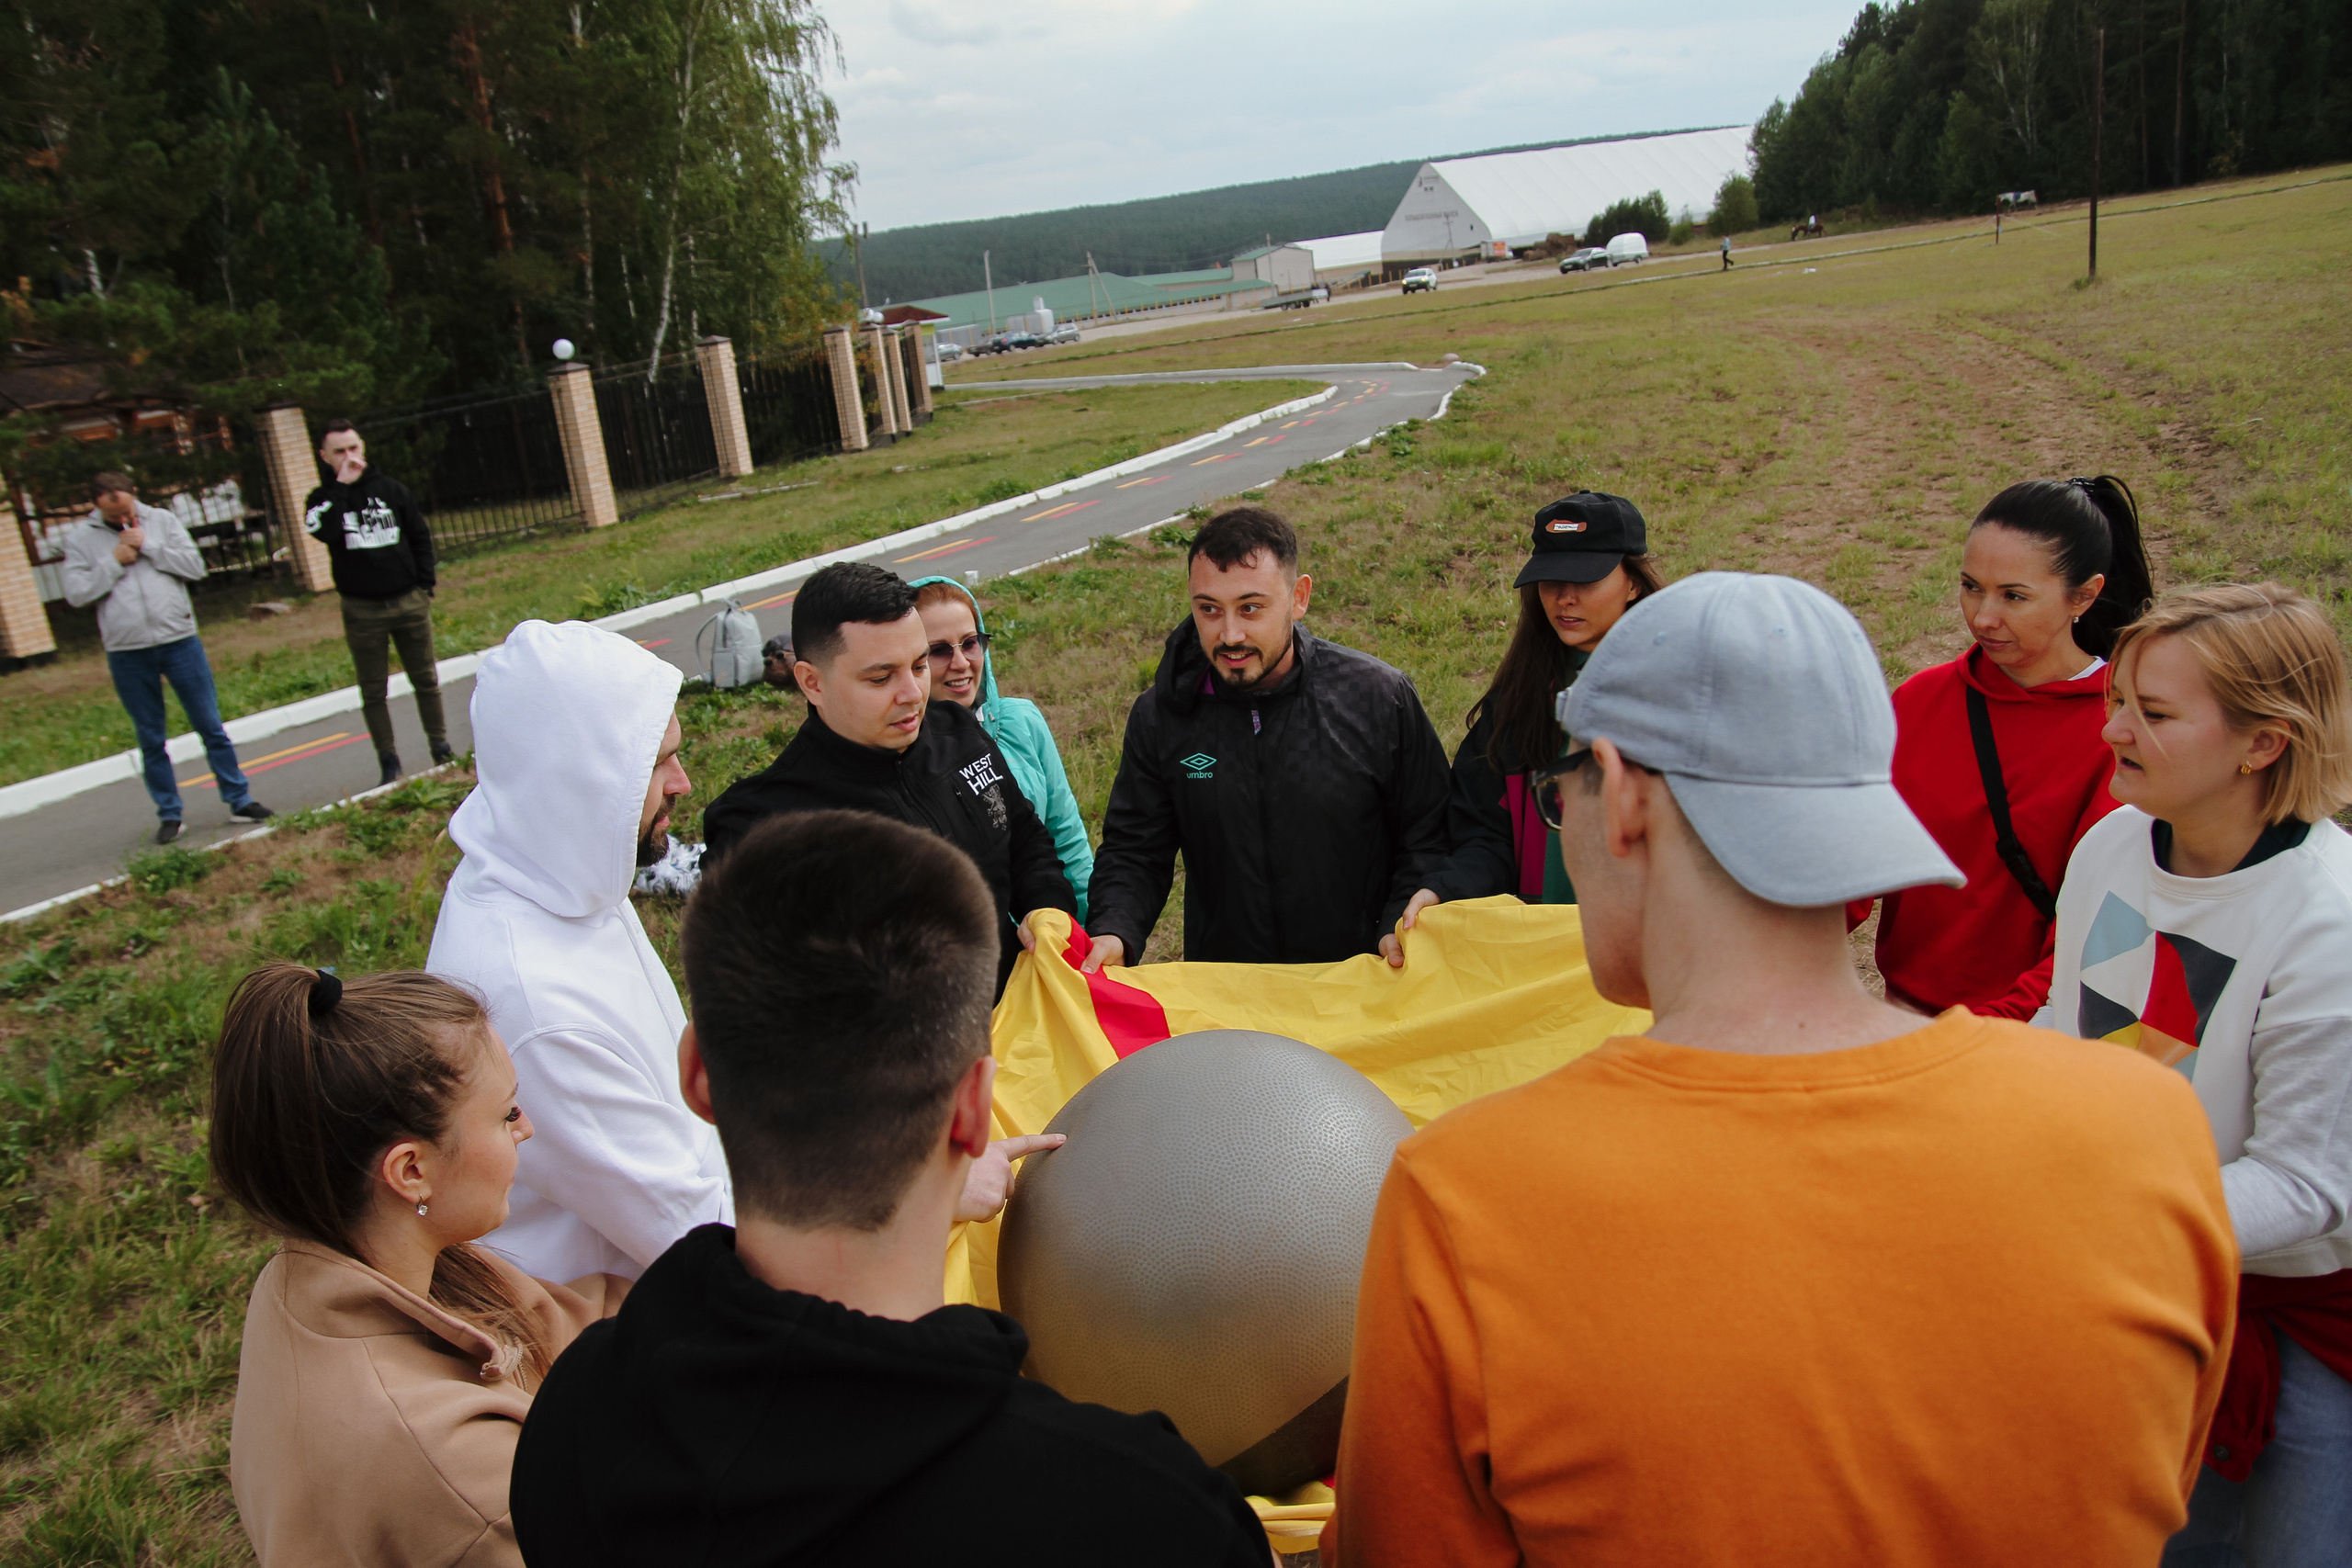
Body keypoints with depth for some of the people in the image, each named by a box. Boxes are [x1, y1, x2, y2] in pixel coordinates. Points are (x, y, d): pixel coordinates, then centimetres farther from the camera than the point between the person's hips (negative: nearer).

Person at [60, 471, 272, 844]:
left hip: (179, 641, 0)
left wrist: (148, 545, -12)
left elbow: (195, 567, -6)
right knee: (151, 740, 8)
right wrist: (115, 560, -10)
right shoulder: (81, 538, 2)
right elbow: (76, 593, -5)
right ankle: (169, 814, 16)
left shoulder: (161, 520, 3)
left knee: (211, 727, 5)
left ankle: (240, 800, 13)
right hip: (127, 653, 0)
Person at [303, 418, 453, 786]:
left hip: (408, 601, 1)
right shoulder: (323, 500, 2)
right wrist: (341, 487, -15)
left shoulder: (390, 489, 6)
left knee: (426, 679, 7)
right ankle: (388, 761, 10)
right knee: (373, 691, 3)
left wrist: (425, 585, 4)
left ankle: (441, 747, 18)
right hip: (362, 611, -1)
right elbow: (323, 531, -21)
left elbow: (421, 536, 11)